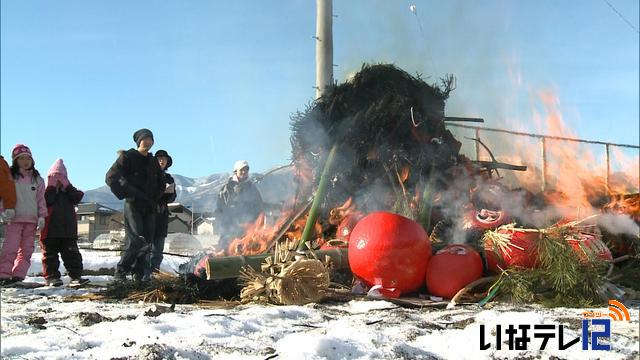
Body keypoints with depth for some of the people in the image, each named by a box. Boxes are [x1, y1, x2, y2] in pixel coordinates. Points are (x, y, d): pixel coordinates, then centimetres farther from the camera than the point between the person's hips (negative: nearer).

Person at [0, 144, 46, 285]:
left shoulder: (37, 179, 13)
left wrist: (42, 216, 5)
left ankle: (18, 275, 4)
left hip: (32, 220, 4)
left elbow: (41, 199, 12)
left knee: (27, 249, 1)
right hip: (15, 218, -4)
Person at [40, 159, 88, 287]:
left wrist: (67, 185, -8)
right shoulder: (47, 191, 5)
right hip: (50, 231, -2)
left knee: (72, 254, 1)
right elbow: (47, 200, -17)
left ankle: (76, 276, 1)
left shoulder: (68, 191, 15)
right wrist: (52, 186, -14)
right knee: (50, 254, 2)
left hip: (68, 230, 3)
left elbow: (77, 197, -6)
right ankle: (51, 276, 7)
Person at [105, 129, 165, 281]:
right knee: (135, 240, -16)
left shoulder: (153, 161, 16)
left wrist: (154, 199, 11)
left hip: (150, 207, 6)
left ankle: (139, 275, 7)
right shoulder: (127, 157, -2)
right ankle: (120, 272, -7)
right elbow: (110, 177, -9)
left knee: (147, 242, 1)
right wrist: (125, 194, -11)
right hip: (133, 205, -6)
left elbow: (161, 184, 26)